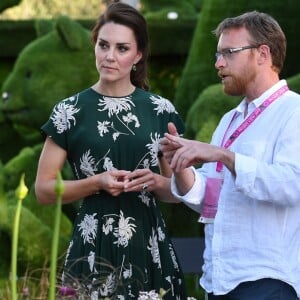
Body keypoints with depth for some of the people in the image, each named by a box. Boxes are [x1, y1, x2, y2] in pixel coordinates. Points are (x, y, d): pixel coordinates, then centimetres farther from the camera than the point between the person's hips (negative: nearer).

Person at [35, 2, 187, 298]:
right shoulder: (70, 111, 2)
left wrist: (156, 182, -8)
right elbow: (43, 189, 2)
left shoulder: (161, 111, 7)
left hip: (150, 247, 2)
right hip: (93, 248, -2)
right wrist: (97, 182, -12)